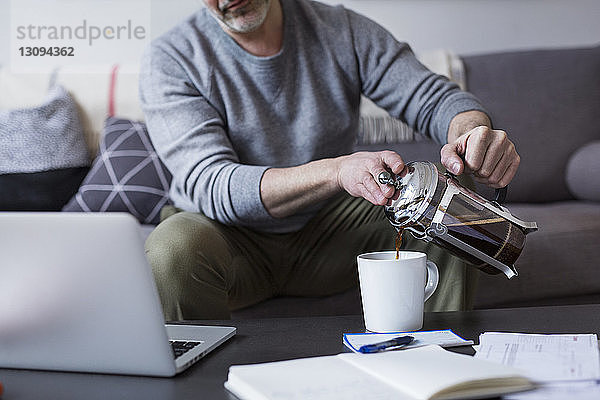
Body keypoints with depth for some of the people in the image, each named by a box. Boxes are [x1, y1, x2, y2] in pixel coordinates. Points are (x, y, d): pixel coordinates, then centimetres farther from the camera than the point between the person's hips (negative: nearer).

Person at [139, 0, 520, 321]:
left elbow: (438, 98, -5)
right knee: (175, 248, -35)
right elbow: (210, 186, -25)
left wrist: (474, 134, -32)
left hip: (328, 228, 3)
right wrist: (337, 171, -41)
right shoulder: (171, 59, -12)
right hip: (232, 238, -2)